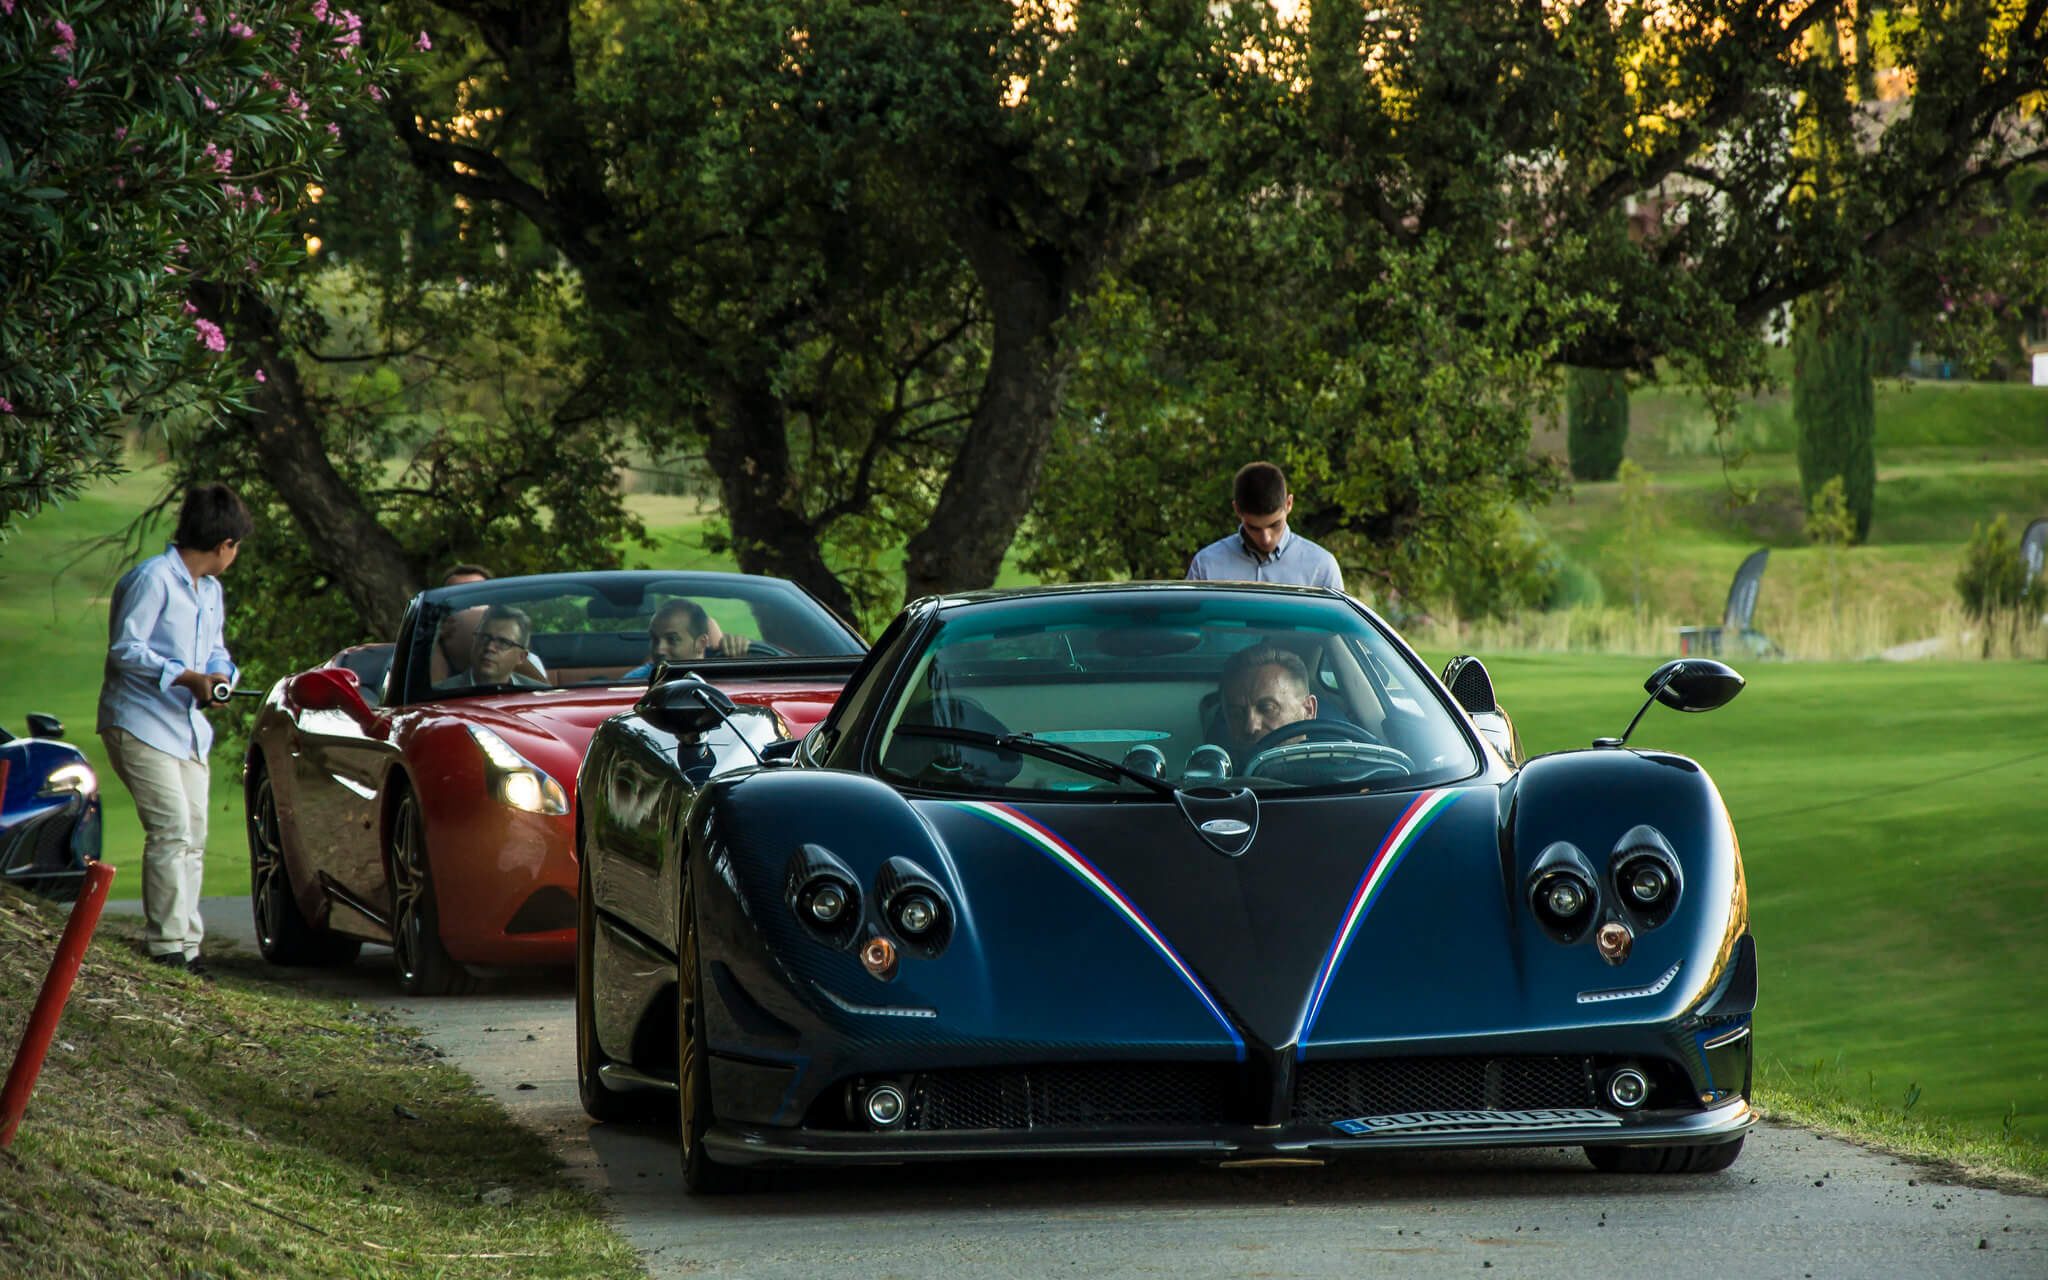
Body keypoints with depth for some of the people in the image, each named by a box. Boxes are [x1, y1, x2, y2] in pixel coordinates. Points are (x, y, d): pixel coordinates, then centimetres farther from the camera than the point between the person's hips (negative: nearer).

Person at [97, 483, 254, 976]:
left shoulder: (211, 591, 15)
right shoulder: (153, 579, -14)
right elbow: (125, 649, -17)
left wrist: (219, 676, -1)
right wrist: (186, 677, -23)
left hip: (189, 728, 9)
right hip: (142, 726, -9)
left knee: (193, 837, 6)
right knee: (172, 829, -16)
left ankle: (186, 945, 9)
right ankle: (168, 944, -13)